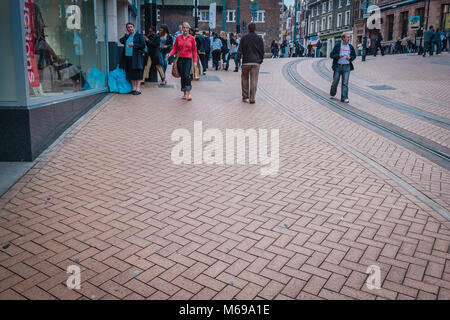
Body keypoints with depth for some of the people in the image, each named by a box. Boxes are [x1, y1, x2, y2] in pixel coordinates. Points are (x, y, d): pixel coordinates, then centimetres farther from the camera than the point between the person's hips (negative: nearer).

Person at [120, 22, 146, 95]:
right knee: (131, 72, 4)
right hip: (128, 56, 5)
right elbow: (121, 41, 4)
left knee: (137, 72, -9)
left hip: (136, 56, -5)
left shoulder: (139, 35, 4)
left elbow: (143, 45, -4)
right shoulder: (126, 36, 18)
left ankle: (138, 89, -11)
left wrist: (133, 45, -10)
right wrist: (126, 34, 2)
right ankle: (133, 88, 8)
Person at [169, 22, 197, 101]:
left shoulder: (191, 38, 3)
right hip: (180, 59, 2)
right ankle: (184, 93, 15)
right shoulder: (178, 37, 6)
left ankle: (189, 93, -17)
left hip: (188, 59, -2)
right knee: (182, 76, 5)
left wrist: (195, 61, 1)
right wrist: (170, 54, -10)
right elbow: (174, 48, 9)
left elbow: (194, 50, 7)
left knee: (187, 75, -18)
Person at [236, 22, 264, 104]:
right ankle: (252, 98, -6)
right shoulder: (259, 38, 6)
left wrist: (238, 60, 1)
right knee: (254, 80, -1)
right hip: (256, 62, 1)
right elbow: (262, 51, 9)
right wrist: (261, 60, 18)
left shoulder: (244, 38, 0)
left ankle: (245, 96, 14)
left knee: (244, 79, 12)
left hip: (246, 61, -1)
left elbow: (240, 50, -3)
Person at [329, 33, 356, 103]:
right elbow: (331, 55, -2)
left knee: (345, 83, -3)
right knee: (335, 82, 7)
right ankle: (332, 94, 31)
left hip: (347, 67, 2)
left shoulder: (350, 46, 8)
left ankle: (344, 98, -2)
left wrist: (350, 57, -6)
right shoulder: (337, 45, -1)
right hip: (338, 66, -2)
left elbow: (354, 55, 16)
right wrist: (338, 56, -19)